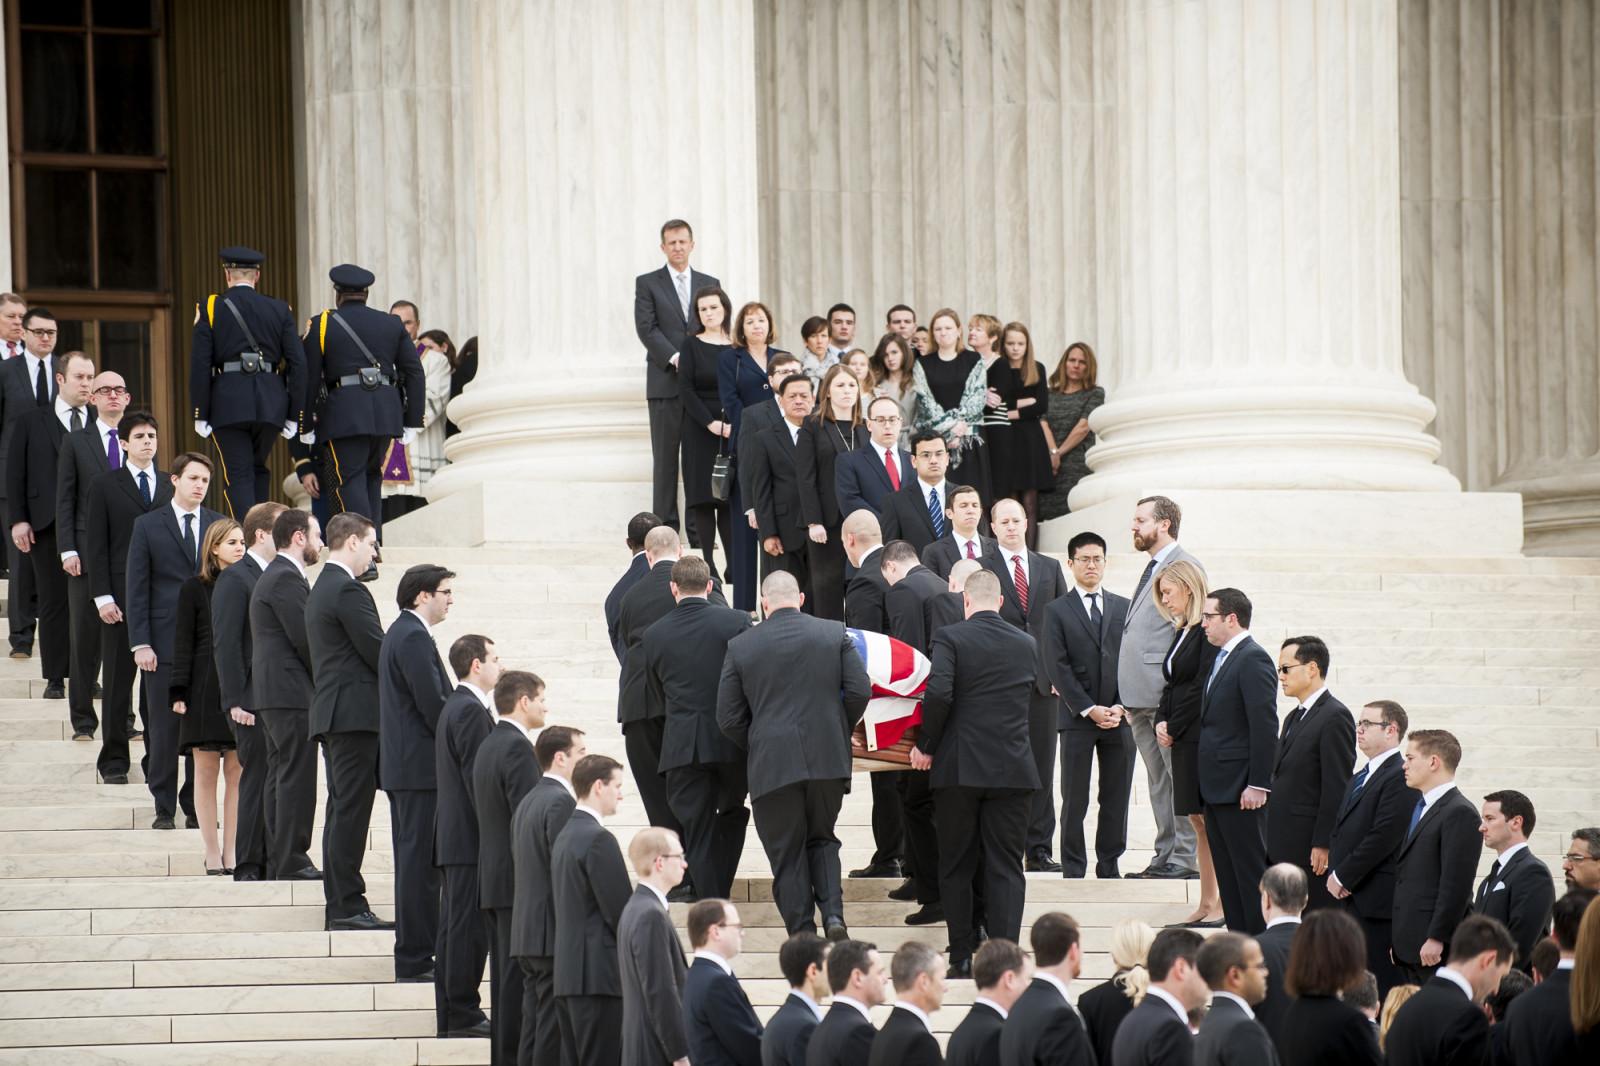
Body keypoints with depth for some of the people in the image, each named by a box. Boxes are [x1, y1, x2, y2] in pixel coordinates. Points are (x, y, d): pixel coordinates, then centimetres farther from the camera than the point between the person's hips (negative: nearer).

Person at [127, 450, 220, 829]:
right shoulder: (148, 526, 3)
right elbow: (137, 588, 1)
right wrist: (140, 643, -7)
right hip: (164, 642, -2)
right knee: (164, 729, 0)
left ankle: (197, 805, 12)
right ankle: (164, 807, 8)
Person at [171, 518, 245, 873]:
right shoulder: (194, 589, 2)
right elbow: (183, 643, 1)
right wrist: (180, 692, -6)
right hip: (206, 689, -2)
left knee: (237, 771, 1)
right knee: (206, 770, 0)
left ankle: (231, 852, 6)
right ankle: (213, 853, 5)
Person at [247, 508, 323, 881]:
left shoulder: (274, 577, 20)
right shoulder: (286, 579, -14)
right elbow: (304, 639, -17)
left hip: (275, 695, 11)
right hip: (291, 693, -11)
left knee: (281, 779, 12)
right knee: (297, 778, -9)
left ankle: (271, 861, 14)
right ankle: (292, 861, -9)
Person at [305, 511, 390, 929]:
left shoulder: (321, 588, 18)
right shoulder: (348, 590, -14)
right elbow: (377, 652, -15)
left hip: (332, 713, 10)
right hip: (354, 712, -10)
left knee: (342, 810, 11)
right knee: (351, 810, -9)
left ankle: (338, 904, 12)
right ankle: (348, 904, -9)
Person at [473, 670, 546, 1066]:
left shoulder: (488, 746, 16)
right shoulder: (518, 748, -16)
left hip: (493, 880, 10)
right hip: (519, 883, -10)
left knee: (505, 977, 13)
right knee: (519, 977, -8)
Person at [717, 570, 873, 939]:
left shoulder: (740, 646, 1)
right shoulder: (835, 635, 2)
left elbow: (729, 720, 1)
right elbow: (859, 690, -4)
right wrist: (839, 730, 13)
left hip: (772, 766, -2)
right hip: (829, 760, 2)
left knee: (787, 856, 8)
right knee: (821, 839, 20)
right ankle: (834, 915, 0)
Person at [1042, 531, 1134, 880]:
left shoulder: (1124, 608, 13)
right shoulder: (1057, 611, 3)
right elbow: (1057, 667, -4)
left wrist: (1120, 706, -4)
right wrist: (1089, 709, -11)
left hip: (1119, 718, 3)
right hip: (1076, 718, -3)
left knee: (1117, 797, 3)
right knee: (1074, 798, -2)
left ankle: (1109, 865, 10)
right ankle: (1073, 870, 4)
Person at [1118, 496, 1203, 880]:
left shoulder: (1185, 567, -9)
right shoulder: (1152, 568, 20)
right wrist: (1130, 699, 20)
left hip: (1169, 692, -10)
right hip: (1143, 698, 10)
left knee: (1180, 776, -6)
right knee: (1158, 780, 11)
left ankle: (1185, 858, -5)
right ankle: (1165, 856, 15)